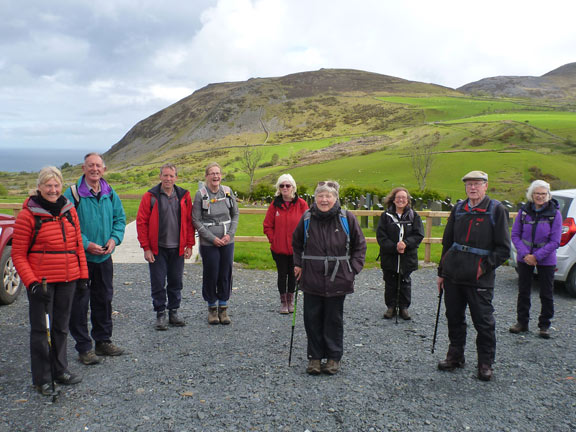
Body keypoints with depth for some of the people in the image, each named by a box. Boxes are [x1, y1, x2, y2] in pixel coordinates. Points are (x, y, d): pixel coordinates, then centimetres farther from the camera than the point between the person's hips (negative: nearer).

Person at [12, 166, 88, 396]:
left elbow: (78, 245, 13)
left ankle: (60, 370, 29)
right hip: (40, 282, -4)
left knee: (61, 327, 15)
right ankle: (42, 379, 17)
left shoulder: (69, 210, 7)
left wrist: (82, 275, 9)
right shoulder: (28, 214, -7)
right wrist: (32, 283, -15)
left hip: (67, 279, 5)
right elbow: (18, 254, -6)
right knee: (41, 329, 4)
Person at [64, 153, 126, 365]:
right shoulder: (73, 193, -10)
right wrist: (86, 244, -20)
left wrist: (114, 239, -6)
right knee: (80, 303, 0)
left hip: (104, 257, 5)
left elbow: (120, 218, 11)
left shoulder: (110, 193, 5)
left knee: (104, 299, 15)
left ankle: (103, 341, 30)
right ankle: (84, 347, 13)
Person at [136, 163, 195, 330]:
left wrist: (189, 245, 3)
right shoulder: (150, 197, -4)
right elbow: (141, 222, -3)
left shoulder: (184, 196, 4)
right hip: (157, 249, -2)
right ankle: (160, 314, 16)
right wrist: (146, 248, -7)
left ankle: (173, 312, 24)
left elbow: (189, 221, 7)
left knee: (176, 282, 10)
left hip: (177, 249, 2)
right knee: (158, 283, 3)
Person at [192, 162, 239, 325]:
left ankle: (223, 308, 21)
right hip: (208, 244, -3)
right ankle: (212, 308, 21)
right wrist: (212, 238, -11)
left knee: (226, 275, 7)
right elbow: (196, 220, -6)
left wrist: (230, 234, -3)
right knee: (211, 275, 4)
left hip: (227, 242, 3)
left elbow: (235, 214, 10)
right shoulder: (200, 194, -7)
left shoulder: (228, 191, 2)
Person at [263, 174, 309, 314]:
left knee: (293, 273, 11)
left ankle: (291, 300, 28)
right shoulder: (275, 205, -1)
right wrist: (273, 240, -4)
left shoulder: (301, 204, -4)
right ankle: (283, 302, 21)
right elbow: (267, 226, 5)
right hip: (279, 248, 0)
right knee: (282, 274, 8)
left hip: (296, 248, 0)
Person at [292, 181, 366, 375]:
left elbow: (359, 245, 5)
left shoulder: (347, 218, -4)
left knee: (334, 320, 8)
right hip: (312, 278, 2)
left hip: (338, 279, -1)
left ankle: (334, 357, 22)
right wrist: (298, 264, 11)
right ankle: (314, 357, 22)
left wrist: (353, 269, -2)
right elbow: (297, 243, 18)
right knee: (312, 319, 7)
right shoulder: (307, 218, 1)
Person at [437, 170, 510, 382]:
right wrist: (442, 271, 15)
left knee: (484, 322, 2)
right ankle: (455, 356, 29)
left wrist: (485, 266, -12)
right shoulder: (458, 209, 9)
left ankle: (485, 363, 18)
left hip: (479, 277, -4)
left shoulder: (496, 210, -4)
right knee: (454, 317, 13)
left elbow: (503, 248, -3)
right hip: (453, 274, 5)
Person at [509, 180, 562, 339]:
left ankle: (544, 325, 20)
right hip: (524, 258, 2)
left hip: (546, 260, -2)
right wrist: (525, 254, -13)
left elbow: (555, 241, -9)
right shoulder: (524, 211, -2)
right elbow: (515, 235, 0)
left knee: (546, 294, 6)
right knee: (523, 291, 11)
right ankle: (522, 322, 24)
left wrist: (536, 256, -15)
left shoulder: (554, 213, -9)